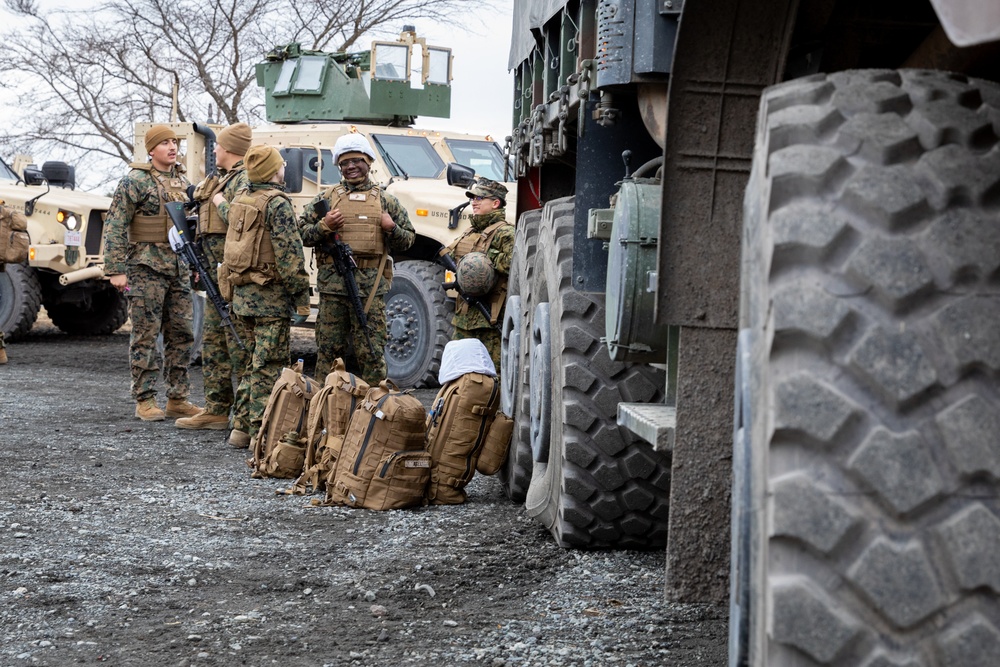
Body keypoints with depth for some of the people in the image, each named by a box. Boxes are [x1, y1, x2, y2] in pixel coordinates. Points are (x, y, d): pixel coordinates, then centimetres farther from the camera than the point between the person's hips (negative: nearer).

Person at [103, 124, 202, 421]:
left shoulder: (183, 182, 14)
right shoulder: (135, 182, -7)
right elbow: (114, 227, -10)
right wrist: (116, 270, -15)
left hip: (179, 270, 7)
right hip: (147, 268, -6)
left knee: (181, 335, 7)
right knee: (146, 336, -2)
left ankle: (178, 399, 14)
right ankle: (145, 400, 5)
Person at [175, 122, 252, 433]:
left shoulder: (245, 180, -12)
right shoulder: (224, 179, 20)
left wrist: (219, 201, -11)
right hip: (217, 273, 11)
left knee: (238, 345, -9)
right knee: (213, 341, 14)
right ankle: (216, 410, 22)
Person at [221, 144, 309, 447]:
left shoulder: (239, 200, 12)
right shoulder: (277, 204, -13)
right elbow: (289, 253, -17)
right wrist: (301, 294, -13)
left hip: (241, 295, 8)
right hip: (270, 297, -8)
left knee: (249, 362, 15)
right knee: (268, 366, -4)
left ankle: (241, 426, 17)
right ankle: (262, 431, -3)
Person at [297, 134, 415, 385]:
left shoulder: (386, 201, 12)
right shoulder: (326, 198, 11)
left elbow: (408, 240, 14)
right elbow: (301, 233, 9)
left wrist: (392, 229, -6)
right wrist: (324, 227, -9)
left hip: (371, 287, 0)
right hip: (332, 285, 1)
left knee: (372, 352, 0)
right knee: (329, 351, 6)